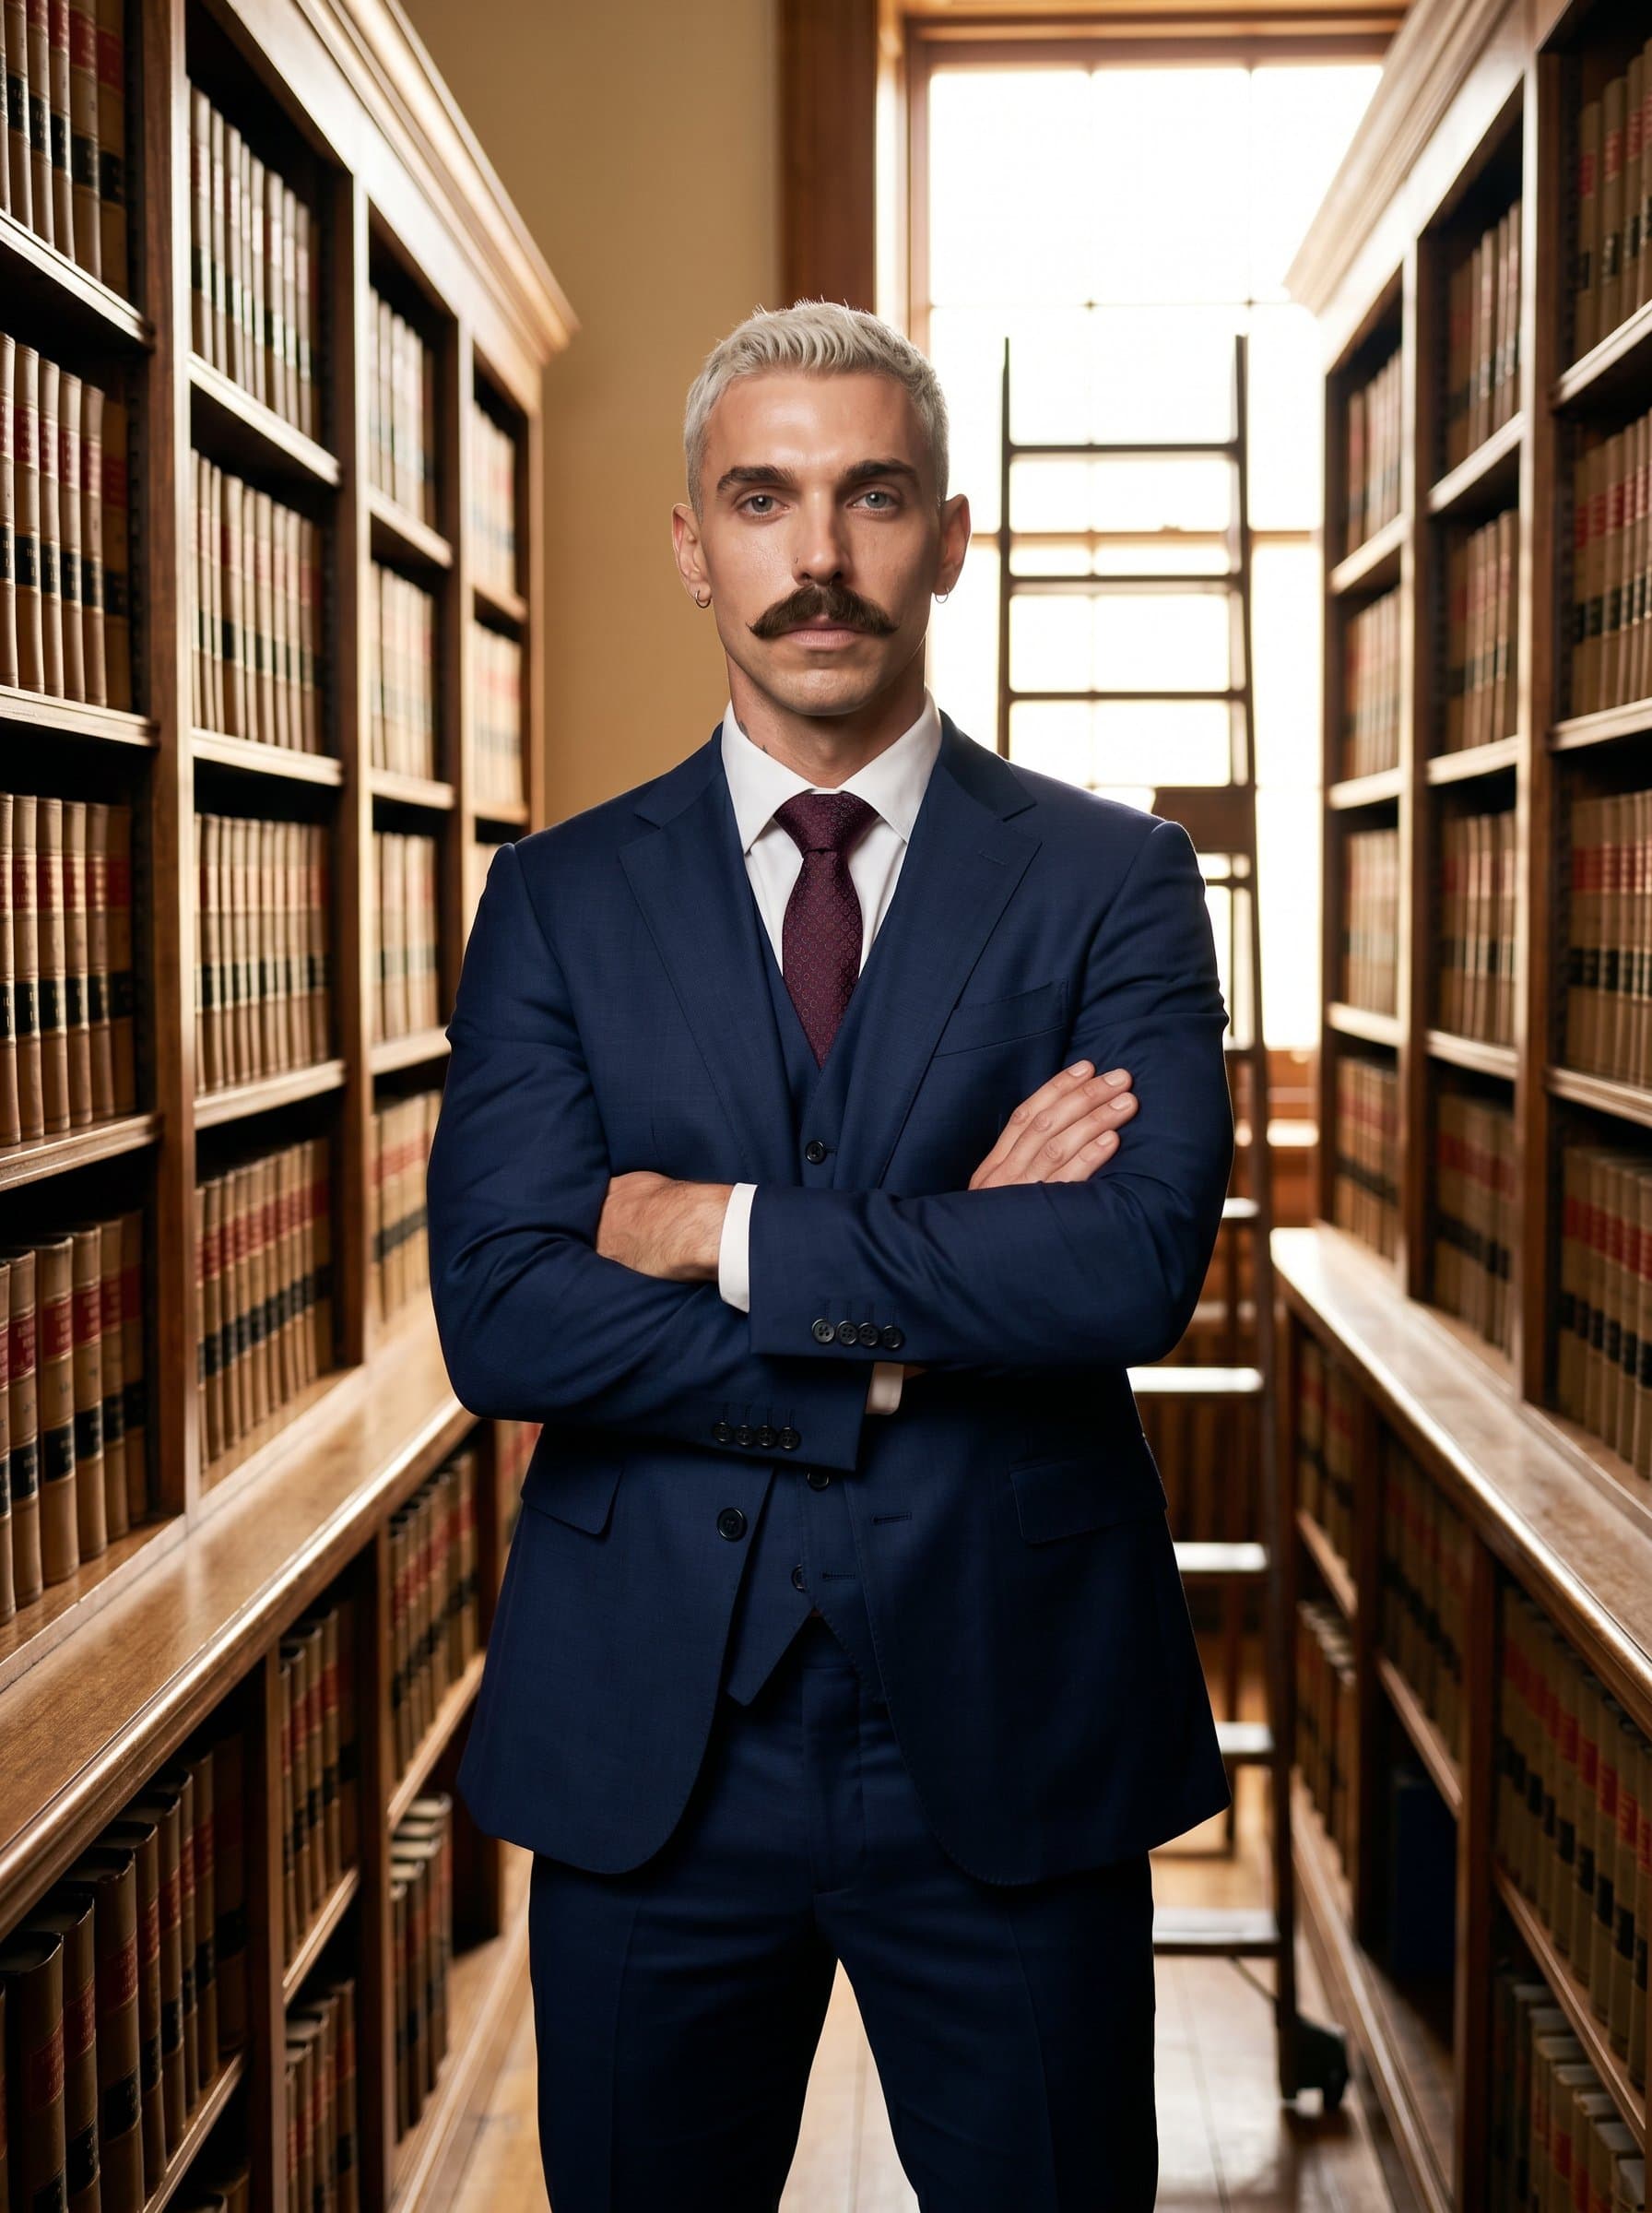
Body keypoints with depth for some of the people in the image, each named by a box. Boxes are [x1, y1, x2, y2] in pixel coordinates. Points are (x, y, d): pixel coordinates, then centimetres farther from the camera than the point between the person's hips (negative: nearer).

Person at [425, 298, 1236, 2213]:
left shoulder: (1113, 878, -2)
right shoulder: (558, 899, 1)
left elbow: (1141, 1263, -18)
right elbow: (497, 1321, -10)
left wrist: (725, 1232, -14)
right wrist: (924, 1304, -16)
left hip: (1014, 1732, -1)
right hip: (647, 1748, 1)